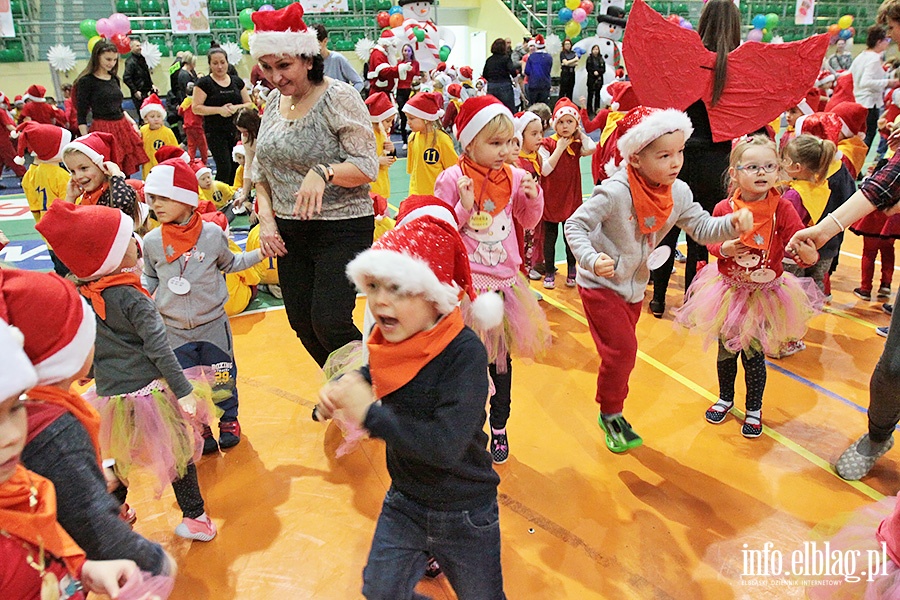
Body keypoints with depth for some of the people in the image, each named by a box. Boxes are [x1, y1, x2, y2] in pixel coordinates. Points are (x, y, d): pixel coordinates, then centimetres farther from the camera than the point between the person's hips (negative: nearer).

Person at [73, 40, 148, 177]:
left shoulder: (115, 79, 13)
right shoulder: (86, 81, -6)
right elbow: (81, 117, -6)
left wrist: (132, 123, 9)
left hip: (123, 129, 7)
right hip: (103, 131, -6)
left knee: (127, 173, 8)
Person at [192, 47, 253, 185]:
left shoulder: (237, 82, 12)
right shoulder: (204, 83, -2)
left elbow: (249, 104, 13)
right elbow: (196, 108, -7)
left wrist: (237, 107, -9)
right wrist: (219, 109, -18)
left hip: (236, 130, 4)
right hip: (215, 132, -4)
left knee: (236, 167, 2)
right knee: (224, 167, -14)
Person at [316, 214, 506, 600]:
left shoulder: (464, 352, -29)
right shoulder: (391, 340, -10)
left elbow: (446, 446, -37)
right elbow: (374, 373, 14)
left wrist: (369, 414, -32)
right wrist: (343, 388, -7)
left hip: (465, 518, -5)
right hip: (403, 504, 5)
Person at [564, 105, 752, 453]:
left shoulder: (679, 193, -9)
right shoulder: (615, 192, -28)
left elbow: (703, 228, -1)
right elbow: (575, 225, -23)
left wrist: (733, 223, -21)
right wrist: (592, 259, -38)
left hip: (634, 284, 6)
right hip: (600, 282, -6)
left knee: (622, 351, 16)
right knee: (622, 349, -9)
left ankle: (611, 411, 35)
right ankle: (610, 414, 14)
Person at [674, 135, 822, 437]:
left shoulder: (782, 209, -15)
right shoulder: (724, 208, -12)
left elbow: (802, 245, -18)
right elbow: (711, 242, 3)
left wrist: (809, 254, -40)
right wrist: (724, 248, -18)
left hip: (765, 294, -1)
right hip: (728, 290, 2)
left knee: (754, 354, 8)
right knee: (726, 349, 16)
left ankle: (754, 408, 33)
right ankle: (725, 398, 42)